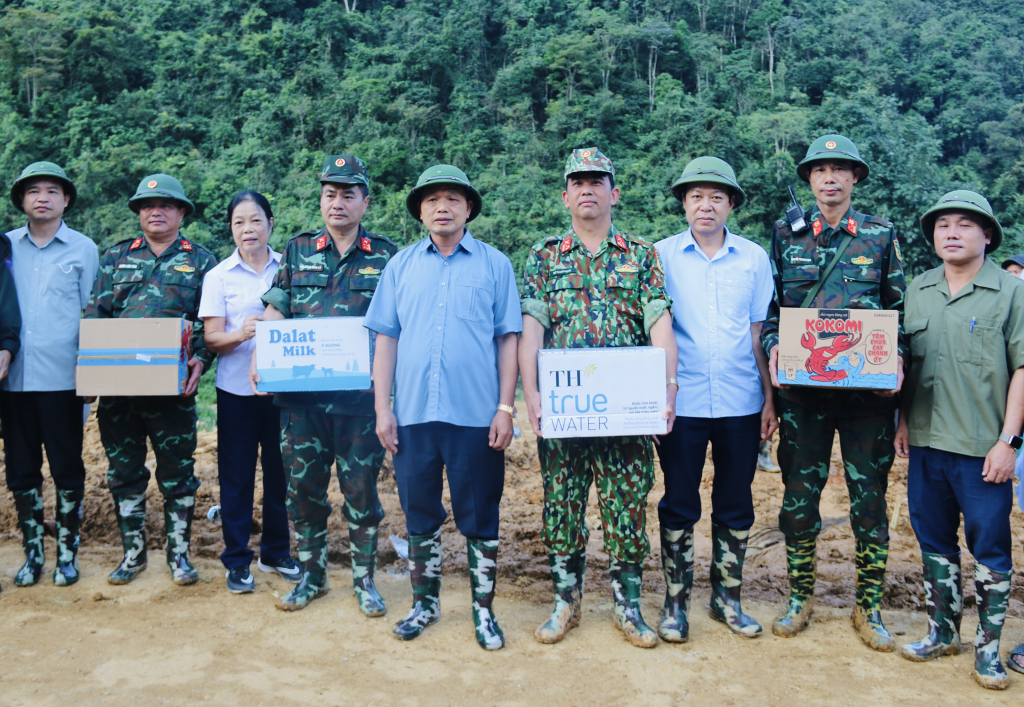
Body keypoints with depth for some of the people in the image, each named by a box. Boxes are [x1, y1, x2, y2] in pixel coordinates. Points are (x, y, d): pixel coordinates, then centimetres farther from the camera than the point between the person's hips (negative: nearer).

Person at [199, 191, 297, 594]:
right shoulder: (219, 277, 1)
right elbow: (212, 339, -4)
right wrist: (241, 334, -24)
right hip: (237, 389, -1)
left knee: (280, 470, 9)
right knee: (236, 475, 5)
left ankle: (276, 552, 26)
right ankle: (237, 560, 18)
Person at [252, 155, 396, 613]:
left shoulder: (385, 256, 4)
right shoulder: (298, 251, 10)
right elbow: (274, 313, 9)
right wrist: (259, 357, -7)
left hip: (360, 396, -2)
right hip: (301, 392, 2)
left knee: (361, 489, 6)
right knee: (302, 487, 9)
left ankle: (364, 579, 22)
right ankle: (312, 575, 27)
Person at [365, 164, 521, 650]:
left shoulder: (494, 265, 3)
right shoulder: (401, 266, 9)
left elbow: (508, 339, 2)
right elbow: (386, 339, 8)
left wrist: (506, 408, -5)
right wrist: (382, 408, 2)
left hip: (476, 414, -2)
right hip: (413, 413, 2)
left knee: (479, 518, 6)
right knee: (419, 514, 12)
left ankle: (483, 610, 22)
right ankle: (425, 603, 29)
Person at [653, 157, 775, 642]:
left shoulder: (754, 258, 7)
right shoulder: (662, 256, 2)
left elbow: (761, 333, 8)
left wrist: (769, 398, 5)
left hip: (740, 402, 2)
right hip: (682, 400, -2)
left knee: (736, 507, 11)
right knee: (679, 506, 6)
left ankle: (727, 598, 27)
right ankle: (676, 602, 20)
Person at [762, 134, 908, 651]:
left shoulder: (881, 235, 8)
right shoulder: (786, 235, 9)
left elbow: (901, 309, 9)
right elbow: (768, 307, 9)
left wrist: (896, 356, -8)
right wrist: (772, 347, -9)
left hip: (869, 389, 0)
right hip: (803, 389, 1)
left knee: (869, 497, 6)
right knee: (799, 494, 7)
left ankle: (869, 607, 22)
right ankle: (800, 598, 24)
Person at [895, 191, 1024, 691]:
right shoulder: (917, 290, 8)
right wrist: (902, 420, 9)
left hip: (984, 448, -4)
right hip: (926, 442, 4)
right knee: (934, 541, 14)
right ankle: (943, 632, 29)